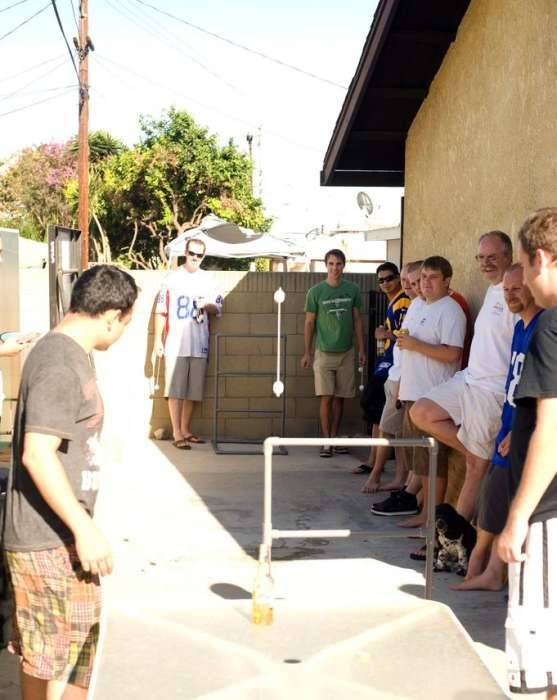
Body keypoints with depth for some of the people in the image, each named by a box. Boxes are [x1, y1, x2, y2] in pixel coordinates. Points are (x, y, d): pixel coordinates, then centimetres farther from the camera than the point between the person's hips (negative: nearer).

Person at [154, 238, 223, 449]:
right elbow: (161, 311, 3)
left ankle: (186, 429, 19)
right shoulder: (172, 277, 2)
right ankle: (177, 433, 0)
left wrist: (206, 306, -9)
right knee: (175, 390, -4)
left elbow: (218, 308, 13)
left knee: (193, 390, 8)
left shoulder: (208, 279, 9)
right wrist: (158, 341, -1)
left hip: (199, 344, 3)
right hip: (175, 343, -3)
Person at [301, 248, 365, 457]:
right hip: (324, 352, -2)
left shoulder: (352, 290, 4)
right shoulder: (315, 292, -3)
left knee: (340, 397, 7)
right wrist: (306, 353, 0)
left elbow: (358, 320, 8)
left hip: (346, 352, 2)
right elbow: (309, 323, 2)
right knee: (326, 397, -4)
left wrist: (361, 349, 4)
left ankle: (335, 438, 17)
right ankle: (326, 441, 1)